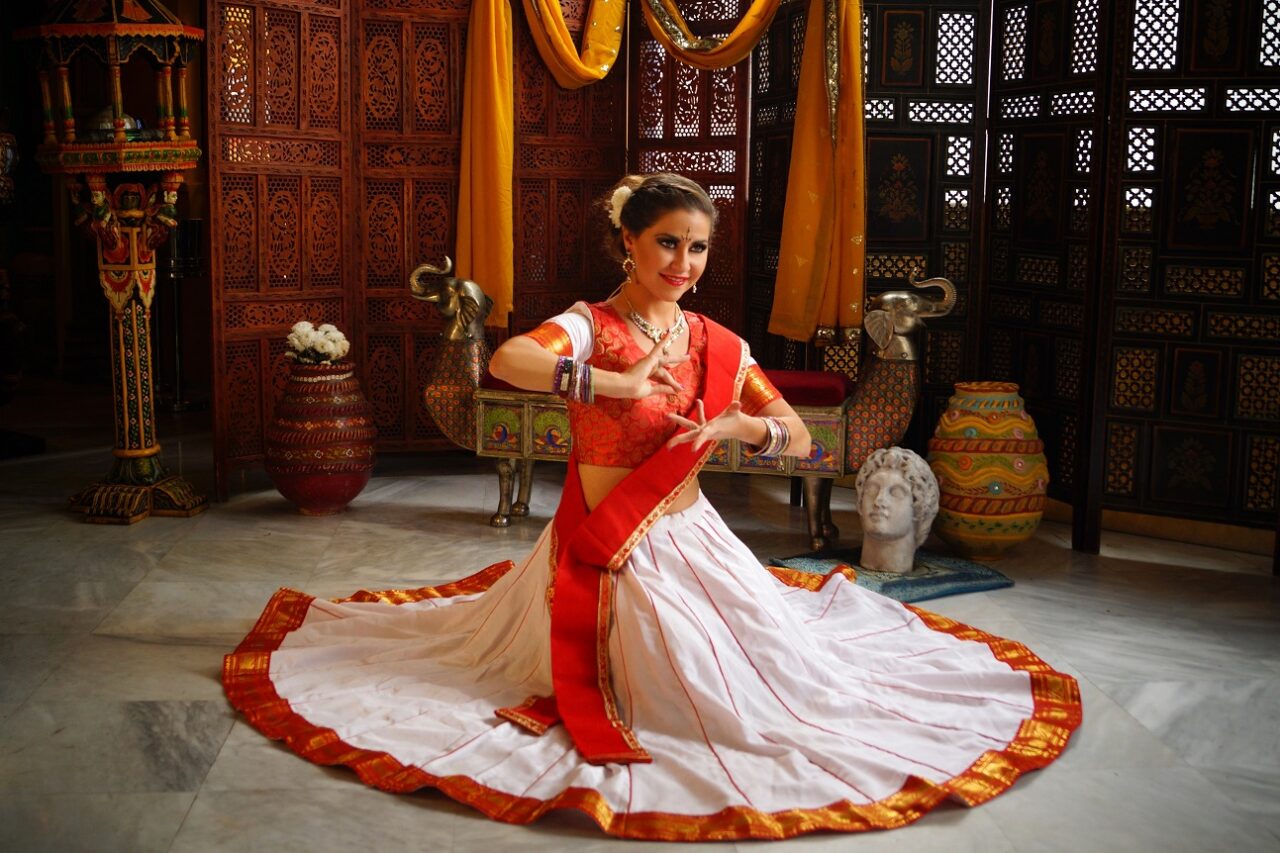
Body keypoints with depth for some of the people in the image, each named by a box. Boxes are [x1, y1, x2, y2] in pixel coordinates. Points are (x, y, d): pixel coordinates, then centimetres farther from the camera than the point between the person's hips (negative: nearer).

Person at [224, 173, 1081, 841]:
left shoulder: (717, 344, 1)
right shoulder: (590, 327, -14)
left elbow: (798, 437, 2)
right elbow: (506, 360, -37)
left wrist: (736, 425, -18)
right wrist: (619, 382, -33)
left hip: (685, 539, 4)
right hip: (599, 546, -4)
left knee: (765, 662, 9)